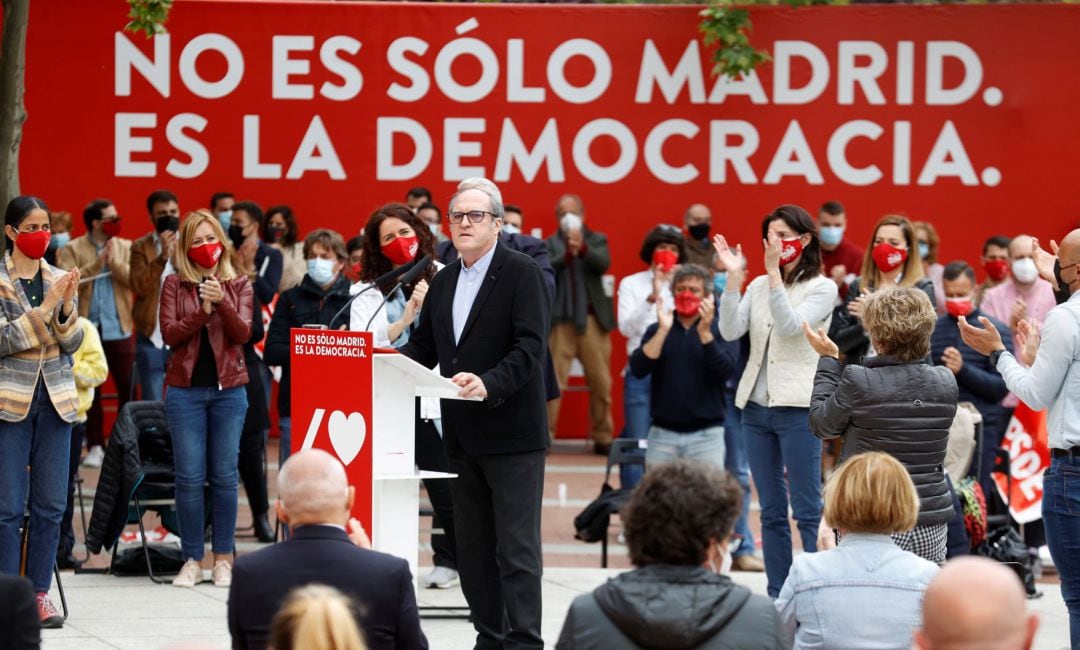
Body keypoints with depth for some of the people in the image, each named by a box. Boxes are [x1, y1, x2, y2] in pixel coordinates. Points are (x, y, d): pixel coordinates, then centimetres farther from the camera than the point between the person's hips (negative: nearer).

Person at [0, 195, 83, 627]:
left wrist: (67, 308, -12)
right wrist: (45, 307, -19)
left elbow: (72, 344, 6)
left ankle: (40, 593, 10)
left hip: (55, 401, 4)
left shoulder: (60, 280, 10)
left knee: (51, 505, 4)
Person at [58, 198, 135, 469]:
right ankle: (95, 446, 10)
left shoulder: (125, 247, 8)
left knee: (127, 389, 0)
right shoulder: (72, 249, 1)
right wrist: (97, 262, -16)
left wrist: (114, 261, -16)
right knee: (90, 389, 3)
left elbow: (133, 280, -4)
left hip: (119, 329, 1)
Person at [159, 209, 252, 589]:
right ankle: (192, 560, 4)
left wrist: (222, 303, -21)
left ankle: (223, 557, 10)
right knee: (189, 476, -2)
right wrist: (201, 312, -18)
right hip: (186, 389, 0)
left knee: (224, 475, 2)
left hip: (229, 389, 0)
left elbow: (243, 334, -4)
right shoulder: (174, 285, 5)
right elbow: (169, 334, -4)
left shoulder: (238, 284, 7)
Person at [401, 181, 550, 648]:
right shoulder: (443, 282, 14)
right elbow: (423, 347, 15)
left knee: (516, 548, -7)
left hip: (511, 432, -7)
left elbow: (531, 346, -17)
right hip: (463, 435, 7)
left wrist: (489, 384, -31)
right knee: (472, 546, 11)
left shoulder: (522, 274, -7)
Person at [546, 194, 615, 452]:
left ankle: (602, 438, 14)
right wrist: (567, 253, -27)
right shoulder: (549, 244, 6)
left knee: (601, 383, 5)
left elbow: (603, 264, -7)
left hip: (592, 319, 2)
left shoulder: (597, 240, 11)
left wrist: (582, 247, -25)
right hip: (560, 320, -2)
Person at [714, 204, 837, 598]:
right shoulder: (759, 286, 11)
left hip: (798, 407, -6)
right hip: (756, 406, 6)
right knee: (771, 512, 10)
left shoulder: (822, 288, -2)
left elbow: (790, 326, -17)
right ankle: (777, 599, 14)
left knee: (808, 512, -7)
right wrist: (733, 277, -10)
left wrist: (775, 271, -21)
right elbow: (730, 332, -2)